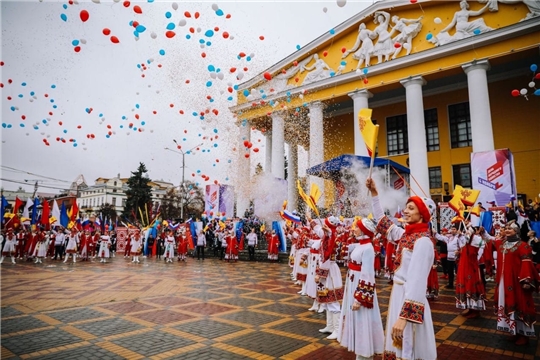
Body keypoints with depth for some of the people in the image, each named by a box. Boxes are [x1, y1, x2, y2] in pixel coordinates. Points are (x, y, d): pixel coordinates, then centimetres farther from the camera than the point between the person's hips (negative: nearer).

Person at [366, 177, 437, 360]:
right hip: (398, 293, 8)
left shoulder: (423, 241, -19)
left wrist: (404, 316, -29)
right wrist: (374, 193, 16)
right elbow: (382, 221, 20)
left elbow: (417, 281, -25)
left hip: (410, 298, -8)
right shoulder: (405, 234, 5)